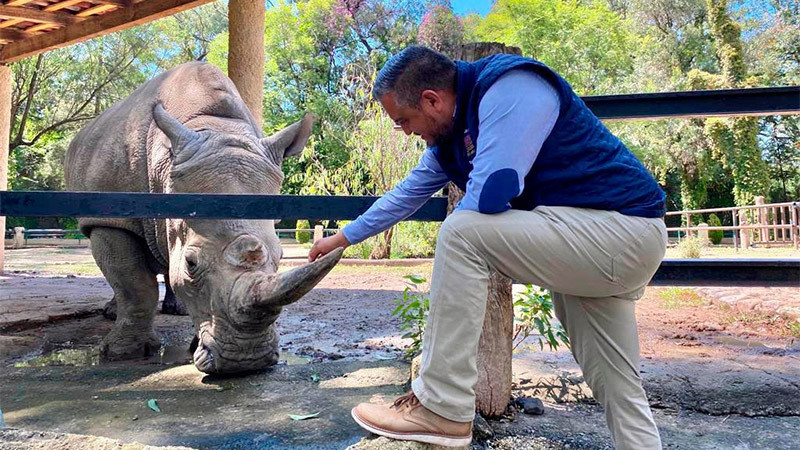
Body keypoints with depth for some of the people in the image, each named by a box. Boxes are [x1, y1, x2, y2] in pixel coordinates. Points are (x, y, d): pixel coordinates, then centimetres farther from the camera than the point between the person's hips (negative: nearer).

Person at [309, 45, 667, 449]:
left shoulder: (509, 86, -16)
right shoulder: (450, 134, 12)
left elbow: (488, 196, -25)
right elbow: (408, 193, 24)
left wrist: (457, 236, -2)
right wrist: (344, 237, 32)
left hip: (620, 227, -9)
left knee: (462, 232, -19)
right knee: (618, 390, 9)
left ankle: (442, 408, -15)